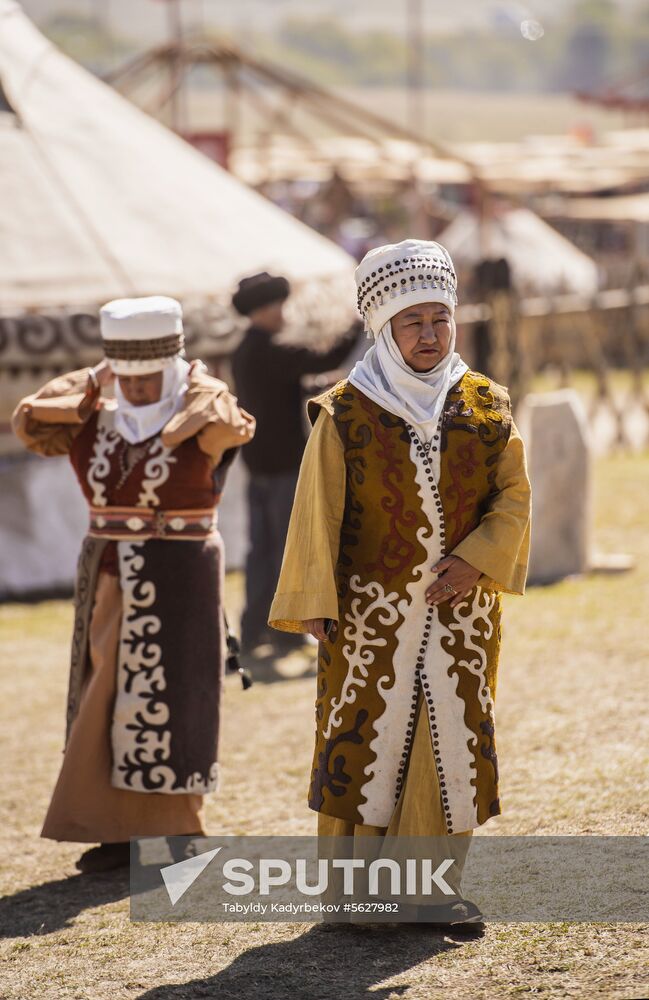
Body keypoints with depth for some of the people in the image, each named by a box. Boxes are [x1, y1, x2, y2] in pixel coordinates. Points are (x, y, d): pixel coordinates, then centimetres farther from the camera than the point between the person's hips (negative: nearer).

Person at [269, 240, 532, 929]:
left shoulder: (486, 406, 4)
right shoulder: (345, 413, -4)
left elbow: (514, 496, 5)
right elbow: (317, 513, -3)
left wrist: (478, 558, -11)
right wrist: (313, 603, -9)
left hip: (461, 610, 3)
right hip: (372, 612, -3)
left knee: (454, 738, 3)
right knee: (366, 737, -2)